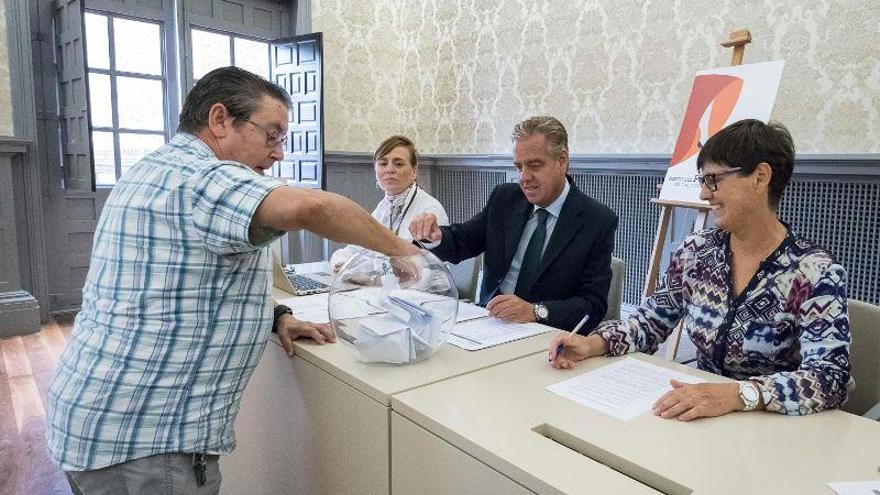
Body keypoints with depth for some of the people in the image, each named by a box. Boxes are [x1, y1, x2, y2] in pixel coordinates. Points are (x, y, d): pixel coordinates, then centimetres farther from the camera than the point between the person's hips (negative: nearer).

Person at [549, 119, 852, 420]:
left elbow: (830, 378, -21)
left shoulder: (815, 273, -13)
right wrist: (595, 343, -12)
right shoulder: (696, 251, 0)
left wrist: (738, 394, -37)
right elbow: (651, 320, 6)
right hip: (698, 416, 4)